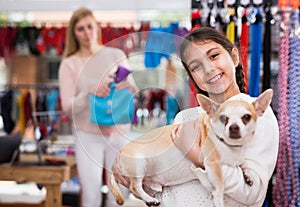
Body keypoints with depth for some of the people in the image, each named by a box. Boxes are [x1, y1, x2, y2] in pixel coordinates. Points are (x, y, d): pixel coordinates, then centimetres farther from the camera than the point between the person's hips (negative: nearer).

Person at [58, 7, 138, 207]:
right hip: (88, 135, -1)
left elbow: (134, 90, 4)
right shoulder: (69, 64, 0)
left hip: (118, 133, 2)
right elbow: (68, 107, -8)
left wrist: (124, 85, -19)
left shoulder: (116, 55, 4)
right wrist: (90, 93, -25)